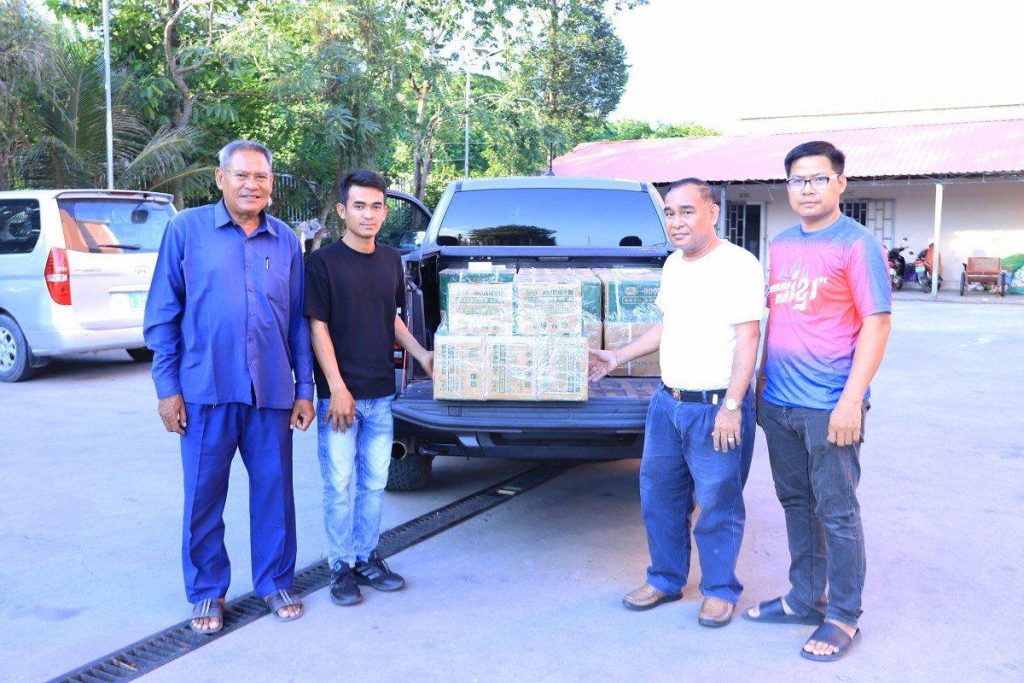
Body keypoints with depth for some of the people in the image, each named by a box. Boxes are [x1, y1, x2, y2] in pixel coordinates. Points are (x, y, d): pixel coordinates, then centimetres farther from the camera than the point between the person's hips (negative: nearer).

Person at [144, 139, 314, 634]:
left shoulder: (286, 241, 9)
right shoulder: (187, 230, 1)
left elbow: (299, 321, 11)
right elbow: (162, 314, 1)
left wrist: (304, 389, 7)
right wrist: (167, 386, -4)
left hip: (271, 392, 2)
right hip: (207, 390, -2)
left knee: (274, 491, 8)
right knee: (204, 495, 7)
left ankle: (275, 583, 26)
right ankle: (207, 592, 24)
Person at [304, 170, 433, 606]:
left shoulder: (391, 260, 8)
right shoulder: (324, 262, -8)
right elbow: (318, 328, -10)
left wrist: (421, 354, 7)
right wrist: (337, 389, -15)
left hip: (381, 393, 5)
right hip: (341, 394, -5)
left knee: (374, 483, 13)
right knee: (339, 485, 4)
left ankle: (367, 558, 26)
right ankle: (342, 567, 17)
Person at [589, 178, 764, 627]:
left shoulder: (738, 265, -13)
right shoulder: (673, 264, 11)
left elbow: (748, 339, -16)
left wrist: (731, 406, -20)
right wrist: (618, 358, 22)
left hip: (716, 407, -7)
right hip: (667, 402, 8)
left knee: (717, 505, 3)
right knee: (658, 496, 14)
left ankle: (720, 591, 21)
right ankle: (665, 580, 31)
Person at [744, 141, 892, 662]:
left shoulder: (856, 244, -8)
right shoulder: (780, 245, 12)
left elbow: (876, 324, -12)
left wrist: (851, 400, -17)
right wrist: (761, 381, 16)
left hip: (828, 407, -6)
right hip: (779, 404, 7)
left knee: (836, 513, 3)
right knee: (796, 504, 15)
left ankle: (842, 617, 16)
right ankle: (804, 599, 30)